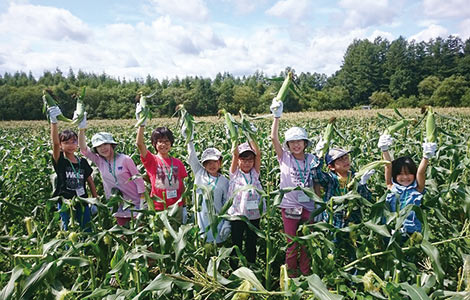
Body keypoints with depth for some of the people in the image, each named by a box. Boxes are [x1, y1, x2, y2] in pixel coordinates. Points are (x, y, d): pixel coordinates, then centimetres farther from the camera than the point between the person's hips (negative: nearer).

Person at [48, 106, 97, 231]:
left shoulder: (82, 162, 3)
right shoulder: (60, 161, -8)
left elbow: (90, 182, 10)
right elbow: (55, 143, -26)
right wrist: (53, 120, -38)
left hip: (82, 203, 3)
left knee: (87, 230, 9)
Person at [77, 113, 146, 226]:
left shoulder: (125, 159, -10)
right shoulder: (99, 162, 1)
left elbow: (138, 179, -8)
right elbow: (83, 149, -9)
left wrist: (142, 202, -12)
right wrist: (81, 129, -21)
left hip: (135, 202, -4)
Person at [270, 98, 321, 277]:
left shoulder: (312, 160, 3)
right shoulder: (285, 158, -1)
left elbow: (317, 184, 5)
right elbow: (274, 138, -13)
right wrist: (276, 117, -19)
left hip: (308, 207, 1)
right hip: (289, 206, -1)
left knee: (306, 244, 10)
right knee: (292, 244, 7)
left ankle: (306, 277, 26)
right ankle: (291, 278, 23)